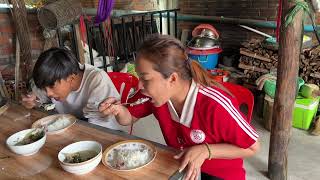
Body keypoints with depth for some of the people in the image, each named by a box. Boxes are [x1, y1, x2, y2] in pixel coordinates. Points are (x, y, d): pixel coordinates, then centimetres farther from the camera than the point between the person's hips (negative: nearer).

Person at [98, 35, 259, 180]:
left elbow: (252, 147, -18)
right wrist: (118, 109, -23)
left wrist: (205, 150, -30)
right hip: (180, 164, 4)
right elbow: (129, 118, 0)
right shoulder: (156, 93, -17)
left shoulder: (215, 106, -33)